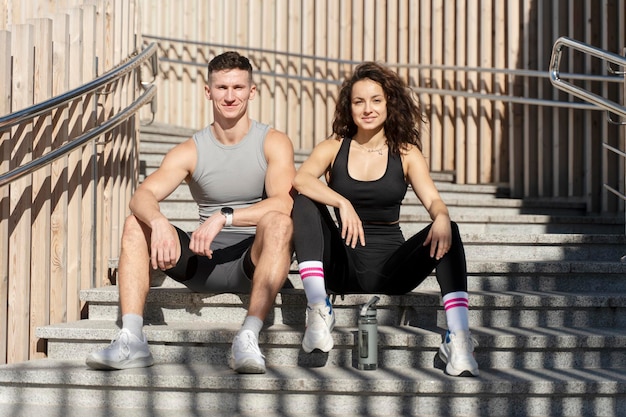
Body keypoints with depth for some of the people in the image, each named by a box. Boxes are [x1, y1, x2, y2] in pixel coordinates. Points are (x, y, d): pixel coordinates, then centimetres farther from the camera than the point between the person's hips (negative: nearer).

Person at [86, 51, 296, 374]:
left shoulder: (273, 143, -1)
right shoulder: (190, 151, 5)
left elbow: (284, 203, -19)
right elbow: (141, 196, -11)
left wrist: (224, 217, -30)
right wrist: (158, 222, -34)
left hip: (255, 260, -3)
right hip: (206, 262, 3)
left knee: (278, 222, -33)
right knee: (136, 225, -13)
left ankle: (249, 337, -42)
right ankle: (131, 340, -26)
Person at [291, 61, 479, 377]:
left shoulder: (406, 153, 7)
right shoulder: (333, 148, 5)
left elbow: (433, 200, -7)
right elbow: (300, 179, -15)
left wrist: (441, 219, -31)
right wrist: (342, 203, -32)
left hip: (390, 268, 0)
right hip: (342, 266, 0)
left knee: (446, 233, -25)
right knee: (305, 203, -21)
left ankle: (458, 339, -39)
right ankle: (318, 310, -31)